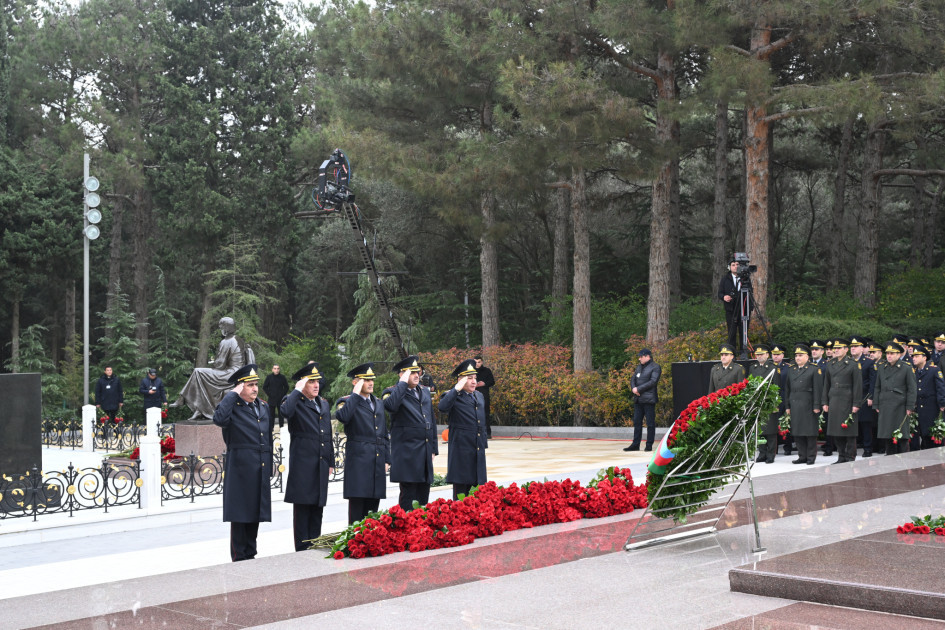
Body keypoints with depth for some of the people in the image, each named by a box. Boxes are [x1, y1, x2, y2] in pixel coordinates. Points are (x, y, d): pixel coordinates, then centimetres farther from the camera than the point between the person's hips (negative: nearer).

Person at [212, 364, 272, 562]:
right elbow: (219, 419, -31)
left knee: (255, 514, 12)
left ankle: (250, 556, 22)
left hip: (260, 470, 6)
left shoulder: (263, 407, 14)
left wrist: (269, 467, 16)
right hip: (240, 469, -6)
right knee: (239, 515, 1)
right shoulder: (232, 407, -7)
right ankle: (239, 559, 8)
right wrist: (233, 395, -21)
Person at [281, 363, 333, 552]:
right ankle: (302, 551, 1)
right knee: (302, 507, -3)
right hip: (303, 463, -6)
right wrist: (298, 391, -18)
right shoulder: (293, 401, -2)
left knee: (317, 507, 10)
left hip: (321, 464, 6)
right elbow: (285, 412, -28)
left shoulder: (324, 404, 18)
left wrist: (331, 462, 19)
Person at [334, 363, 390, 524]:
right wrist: (356, 394, -17)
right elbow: (342, 416, -25)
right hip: (358, 460, -6)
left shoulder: (378, 404, 20)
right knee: (357, 505, -6)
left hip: (377, 462, 6)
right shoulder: (347, 401, 0)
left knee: (373, 504, 8)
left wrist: (386, 460, 15)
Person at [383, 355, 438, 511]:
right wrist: (403, 383, -20)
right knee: (408, 495, -5)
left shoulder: (424, 392, 18)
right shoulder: (392, 392, -4)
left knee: (423, 496, 9)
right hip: (406, 453, -7)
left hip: (425, 451, 7)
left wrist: (433, 448, 18)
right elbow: (390, 406, -29)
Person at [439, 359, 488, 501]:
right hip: (461, 451, -7)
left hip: (478, 451, 7)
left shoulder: (479, 396, 16)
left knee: (478, 488, 9)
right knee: (461, 488, -1)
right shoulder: (453, 396, -6)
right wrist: (457, 389, -26)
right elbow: (442, 407, -30)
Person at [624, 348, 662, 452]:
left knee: (650, 423, -2)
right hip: (638, 399, 8)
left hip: (649, 399, -8)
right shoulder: (639, 367, 20)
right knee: (637, 422, 8)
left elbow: (653, 381, -15)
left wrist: (639, 389, -15)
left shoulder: (655, 367, -5)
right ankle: (635, 444, 13)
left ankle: (649, 445, 2)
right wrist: (633, 388, -5)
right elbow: (633, 379, 17)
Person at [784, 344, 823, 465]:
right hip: (795, 406, 5)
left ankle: (811, 457, 4)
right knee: (797, 432, 6)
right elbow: (787, 389, 17)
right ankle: (802, 456, 13)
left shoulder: (814, 369, -1)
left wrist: (816, 406, -12)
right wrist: (787, 406, 12)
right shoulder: (791, 370, 16)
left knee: (810, 432, -2)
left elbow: (818, 389, -6)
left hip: (808, 405, -5)